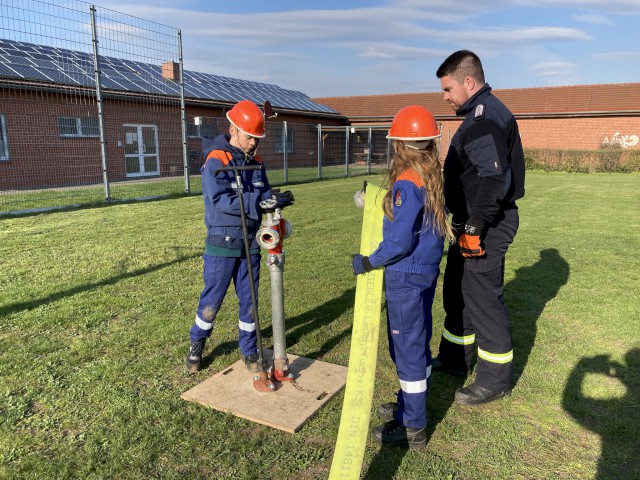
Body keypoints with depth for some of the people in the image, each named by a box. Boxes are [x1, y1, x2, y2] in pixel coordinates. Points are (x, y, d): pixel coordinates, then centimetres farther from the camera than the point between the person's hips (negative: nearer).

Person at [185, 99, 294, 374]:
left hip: (250, 243, 5)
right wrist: (261, 201, -29)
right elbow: (220, 200, -24)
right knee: (212, 299, 7)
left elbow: (263, 194, 10)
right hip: (222, 243, -5)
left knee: (249, 300, 12)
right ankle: (196, 345, 31)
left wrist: (277, 198, -14)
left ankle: (249, 352, 27)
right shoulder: (215, 161, -12)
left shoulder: (256, 162, 8)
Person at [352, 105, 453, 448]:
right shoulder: (434, 178, 5)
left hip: (405, 276, -9)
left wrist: (369, 262, -11)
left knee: (407, 346, 2)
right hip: (427, 271, 9)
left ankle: (412, 428, 16)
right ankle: (410, 404, 38)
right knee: (417, 342, 20)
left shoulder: (406, 182, -20)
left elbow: (400, 240, -23)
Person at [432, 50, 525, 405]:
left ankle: (495, 380, 17)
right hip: (471, 224, 11)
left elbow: (494, 178, -28)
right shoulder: (480, 113, 15)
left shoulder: (486, 116, -17)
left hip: (486, 227, -11)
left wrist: (474, 227, -23)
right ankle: (454, 359, 36)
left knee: (484, 299, 0)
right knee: (456, 293, 19)